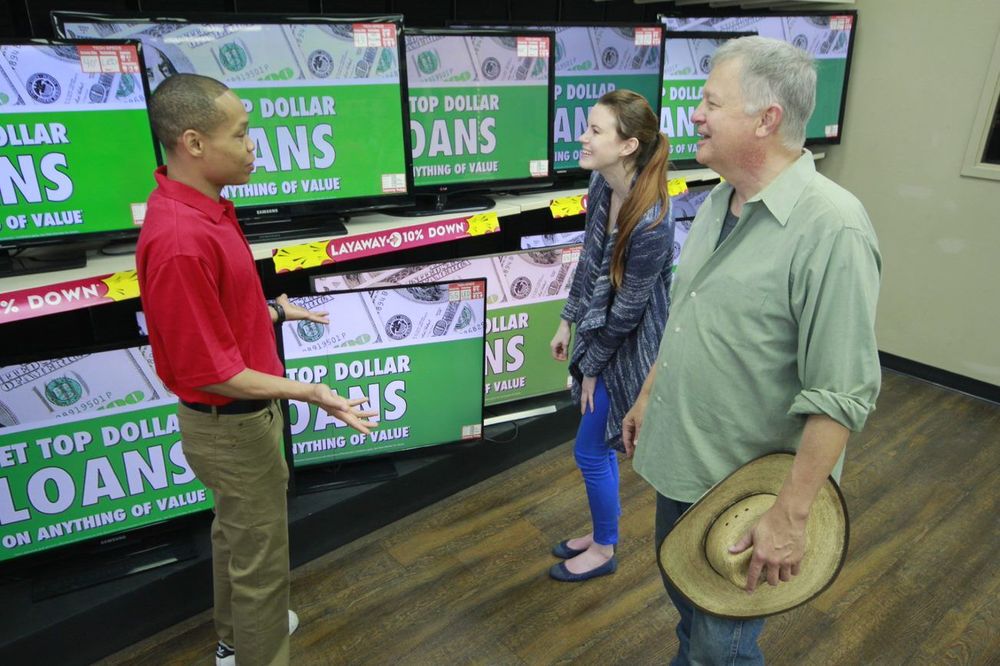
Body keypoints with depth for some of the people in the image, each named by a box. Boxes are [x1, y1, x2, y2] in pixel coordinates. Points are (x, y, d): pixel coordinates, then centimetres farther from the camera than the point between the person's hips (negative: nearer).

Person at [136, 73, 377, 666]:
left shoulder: (203, 210, 0)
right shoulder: (180, 239, -31)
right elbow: (208, 371, -27)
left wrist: (276, 311, 22)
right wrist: (307, 392, -32)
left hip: (236, 416, 10)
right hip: (233, 425, -10)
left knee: (237, 530, 28)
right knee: (261, 558, 9)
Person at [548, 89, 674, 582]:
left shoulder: (651, 222, -29)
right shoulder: (601, 186, -6)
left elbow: (628, 307, -20)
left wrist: (592, 365, -8)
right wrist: (568, 321, 10)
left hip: (626, 346, -8)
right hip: (599, 329, 8)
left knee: (590, 450, 7)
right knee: (600, 445, 21)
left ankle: (603, 551, 32)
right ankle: (602, 533, 43)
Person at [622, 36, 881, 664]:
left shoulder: (831, 227, -24)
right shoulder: (719, 201, 4)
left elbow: (841, 395, -24)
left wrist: (791, 515, -21)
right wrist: (647, 396, 17)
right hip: (679, 460, 8)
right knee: (682, 590, 28)